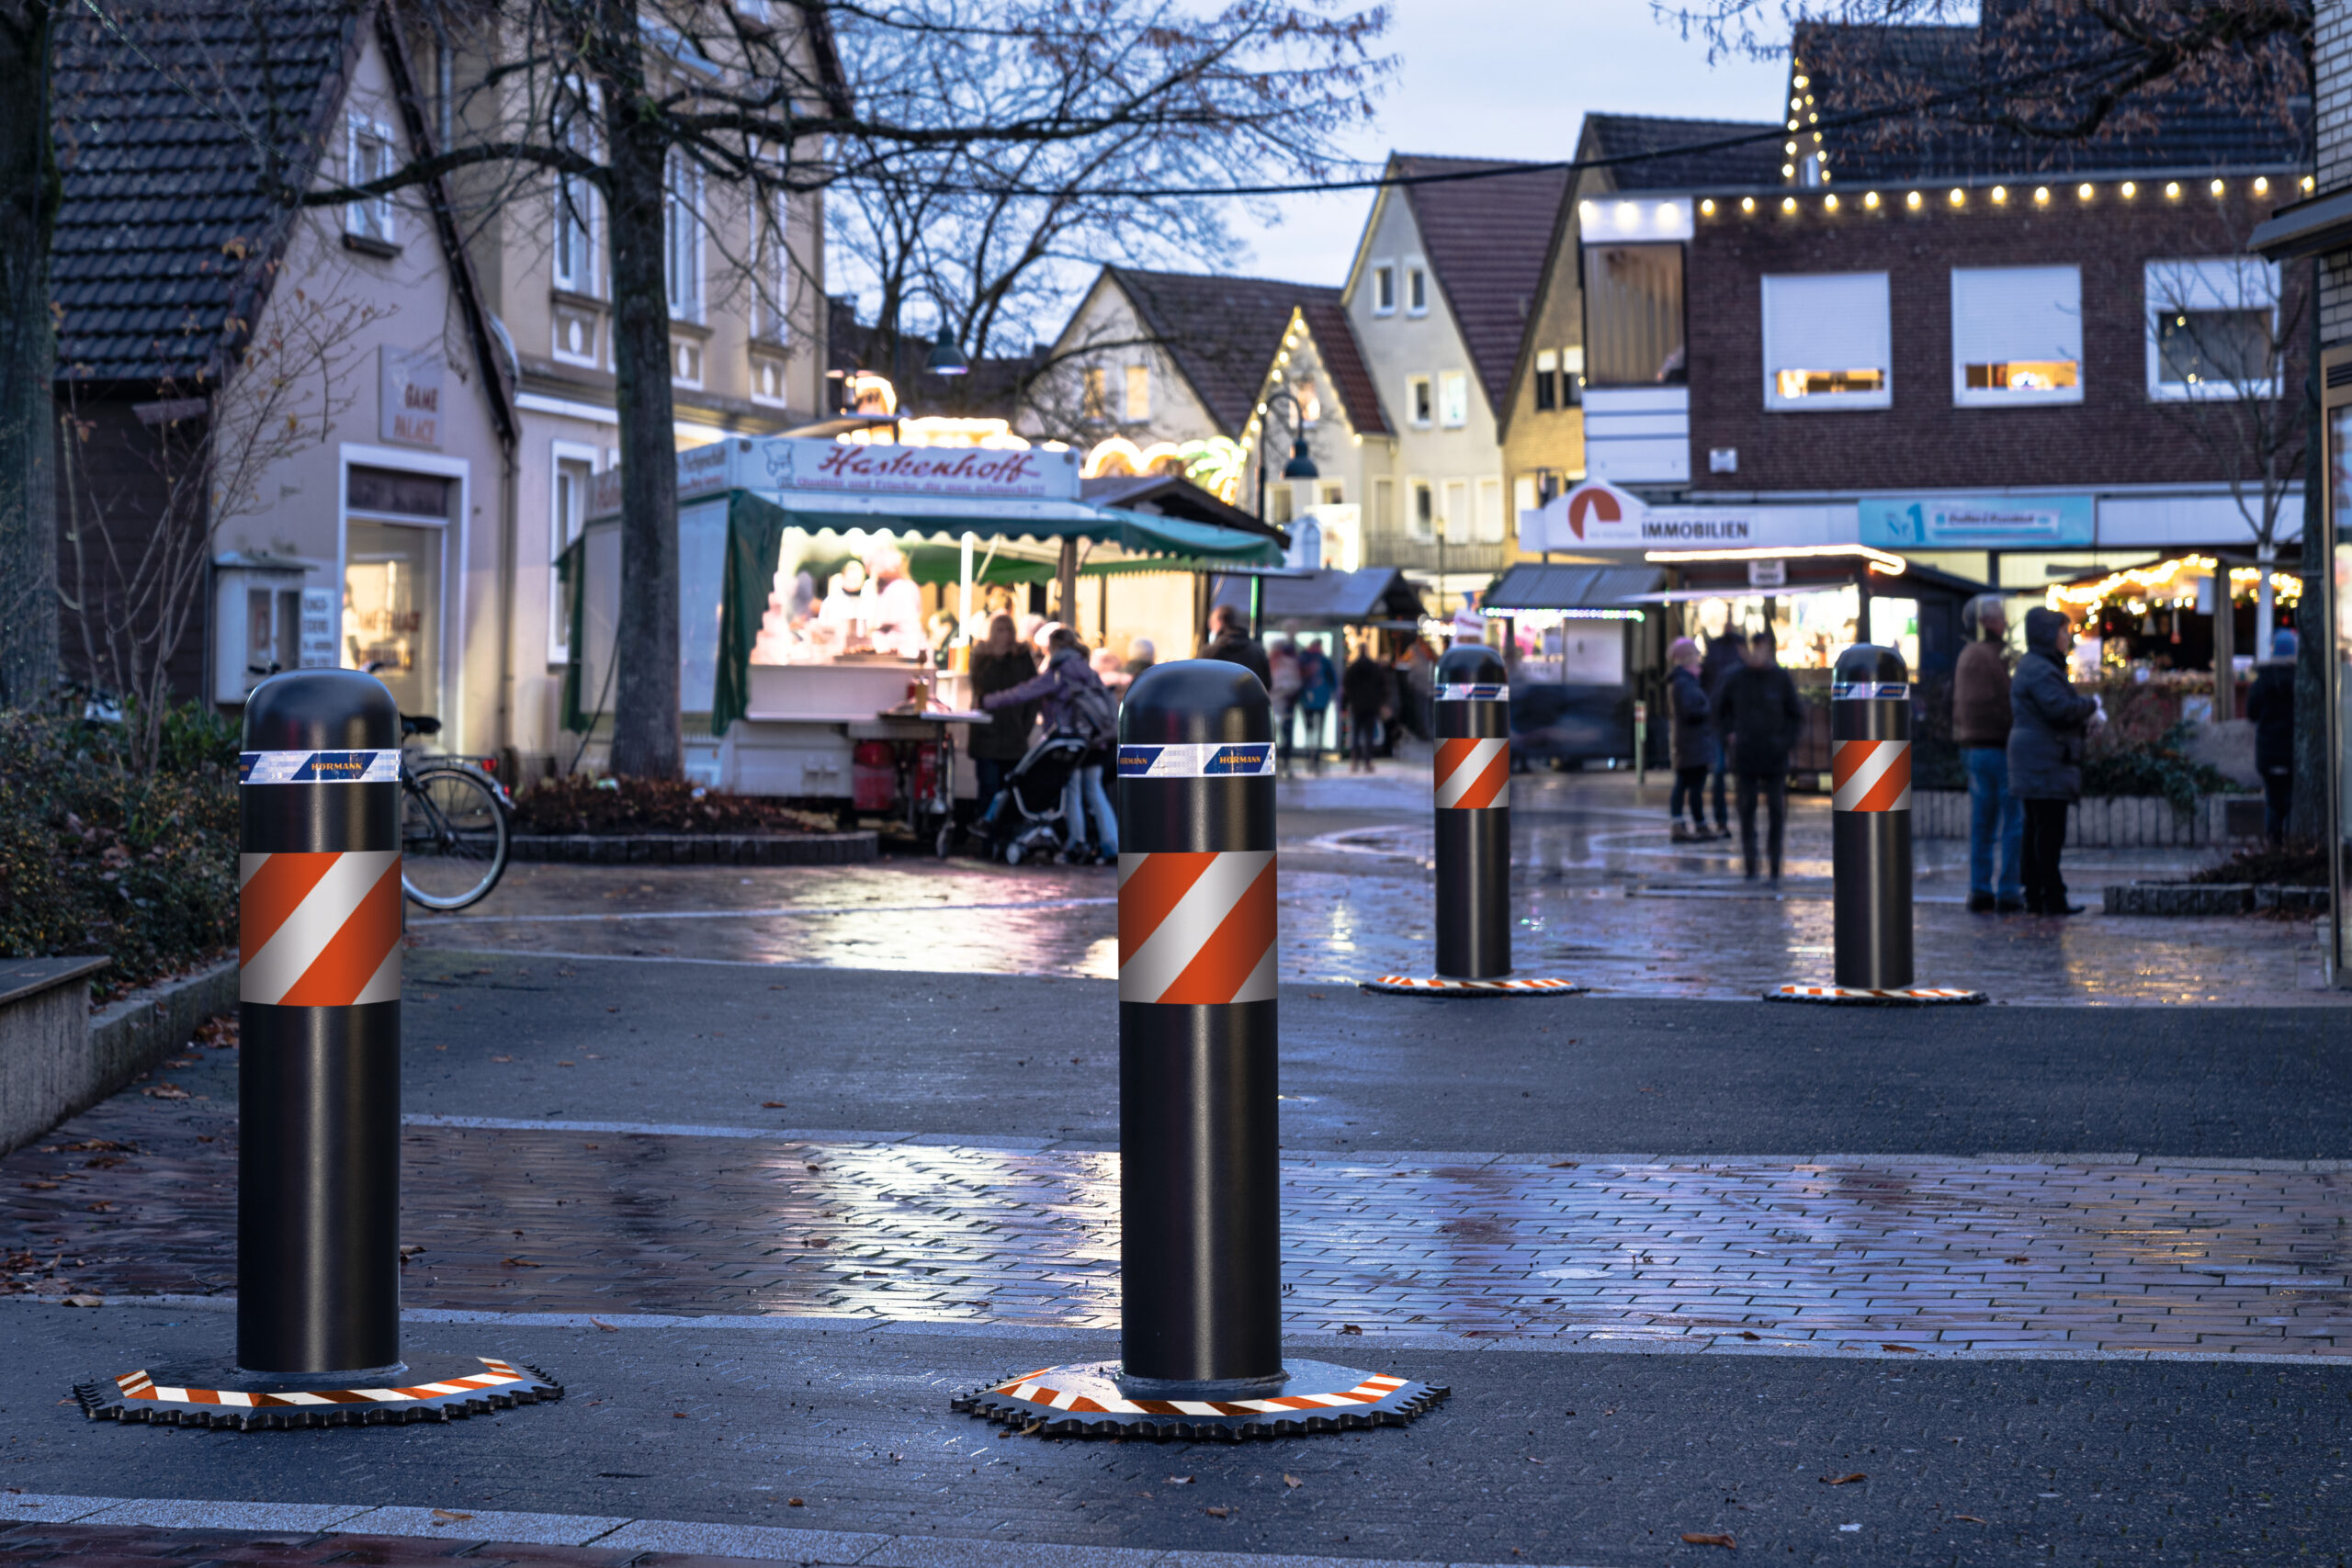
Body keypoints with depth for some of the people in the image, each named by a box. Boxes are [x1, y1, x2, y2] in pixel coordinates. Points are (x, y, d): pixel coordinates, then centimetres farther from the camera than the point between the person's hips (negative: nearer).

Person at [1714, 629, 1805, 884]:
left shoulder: (1780, 678, -1)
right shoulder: (1737, 678, 2)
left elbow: (1797, 715, 6)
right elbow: (1721, 709, 16)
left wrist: (1787, 742, -5)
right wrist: (1729, 734, 3)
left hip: (1774, 756, -1)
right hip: (1746, 755, 1)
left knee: (1776, 810, -1)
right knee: (1747, 808, 2)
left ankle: (1775, 868, 3)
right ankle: (1750, 864, 9)